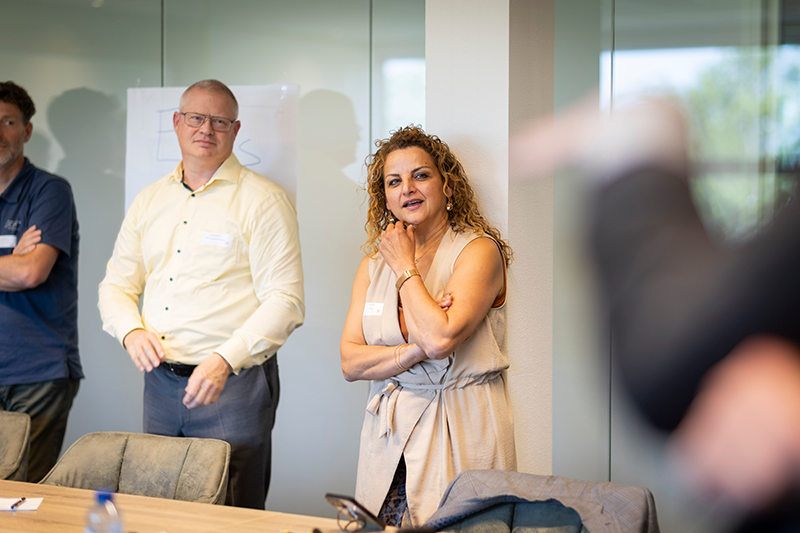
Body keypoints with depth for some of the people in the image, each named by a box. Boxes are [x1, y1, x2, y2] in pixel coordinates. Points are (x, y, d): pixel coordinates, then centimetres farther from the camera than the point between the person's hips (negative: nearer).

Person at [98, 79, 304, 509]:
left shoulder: (263, 201, -4)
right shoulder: (149, 201, 14)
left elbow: (284, 301, -11)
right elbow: (116, 285, 16)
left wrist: (225, 359, -21)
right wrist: (131, 330, -5)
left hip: (234, 386, -5)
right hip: (160, 381, 5)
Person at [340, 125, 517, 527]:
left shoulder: (478, 250, -6)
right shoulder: (374, 264, 10)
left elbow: (441, 337, -21)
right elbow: (350, 363, 2)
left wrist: (405, 267, -8)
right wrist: (415, 349, -14)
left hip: (461, 432, -4)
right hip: (388, 432, 5)